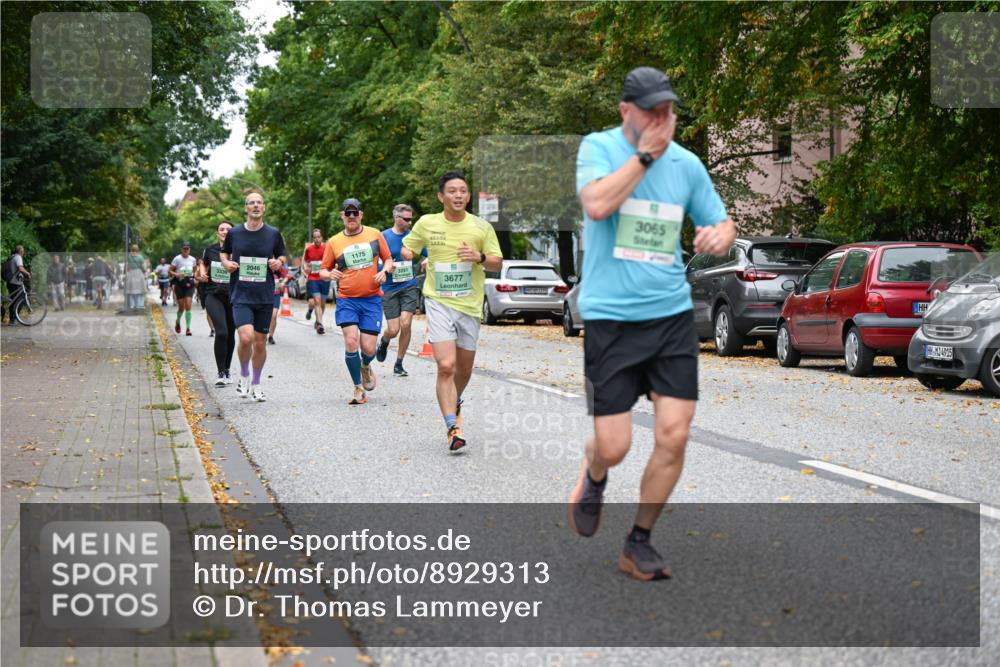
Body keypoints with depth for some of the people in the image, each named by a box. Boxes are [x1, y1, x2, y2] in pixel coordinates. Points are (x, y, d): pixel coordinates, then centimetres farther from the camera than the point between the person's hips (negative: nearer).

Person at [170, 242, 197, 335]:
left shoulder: (193, 259, 7)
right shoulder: (177, 259, -3)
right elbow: (170, 271, -3)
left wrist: (195, 277, 7)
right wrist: (176, 274, -20)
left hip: (189, 284, 2)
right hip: (179, 283, -2)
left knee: (188, 306, -10)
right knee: (181, 308, 2)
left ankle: (188, 328, -9)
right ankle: (178, 322, 33)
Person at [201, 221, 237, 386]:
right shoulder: (209, 250, 4)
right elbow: (203, 266, 20)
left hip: (233, 297, 1)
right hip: (214, 296, -1)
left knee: (230, 335, 10)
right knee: (221, 332, -18)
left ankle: (227, 370, 29)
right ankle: (220, 372, -11)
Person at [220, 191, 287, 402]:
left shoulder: (273, 234, 3)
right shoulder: (234, 233, 2)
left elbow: (282, 256, 16)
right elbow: (224, 252, 18)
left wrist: (278, 262, -6)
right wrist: (226, 263, -3)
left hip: (265, 296, 2)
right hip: (240, 295, -2)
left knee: (260, 342, 7)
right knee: (246, 337, -20)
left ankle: (256, 385, 25)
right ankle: (244, 376, 6)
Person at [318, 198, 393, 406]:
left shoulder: (374, 234, 6)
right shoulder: (334, 242, 5)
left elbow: (388, 259, 15)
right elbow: (323, 270, 10)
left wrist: (384, 271, -7)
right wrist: (330, 274, -13)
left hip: (372, 299, 0)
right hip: (346, 299, 0)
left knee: (368, 348, -5)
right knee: (351, 341, -16)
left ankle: (366, 367, 33)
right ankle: (358, 389, 0)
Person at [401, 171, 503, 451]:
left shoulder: (482, 227, -1)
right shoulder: (427, 224, 0)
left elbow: (497, 263, 3)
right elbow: (406, 248, 16)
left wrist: (479, 257, -16)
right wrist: (408, 253, -6)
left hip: (470, 305, 2)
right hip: (438, 302, -2)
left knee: (464, 368, 14)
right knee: (446, 365, -17)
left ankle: (455, 403, 45)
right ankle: (452, 427, -15)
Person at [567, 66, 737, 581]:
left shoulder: (686, 163, 8)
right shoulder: (598, 147, -3)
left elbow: (722, 223, 17)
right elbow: (597, 204, -23)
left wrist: (720, 234, -7)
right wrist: (646, 154, -17)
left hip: (672, 315, 4)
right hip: (610, 319, -3)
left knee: (673, 436, -4)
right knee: (613, 446, -5)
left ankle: (639, 544, 14)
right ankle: (594, 478, 34)